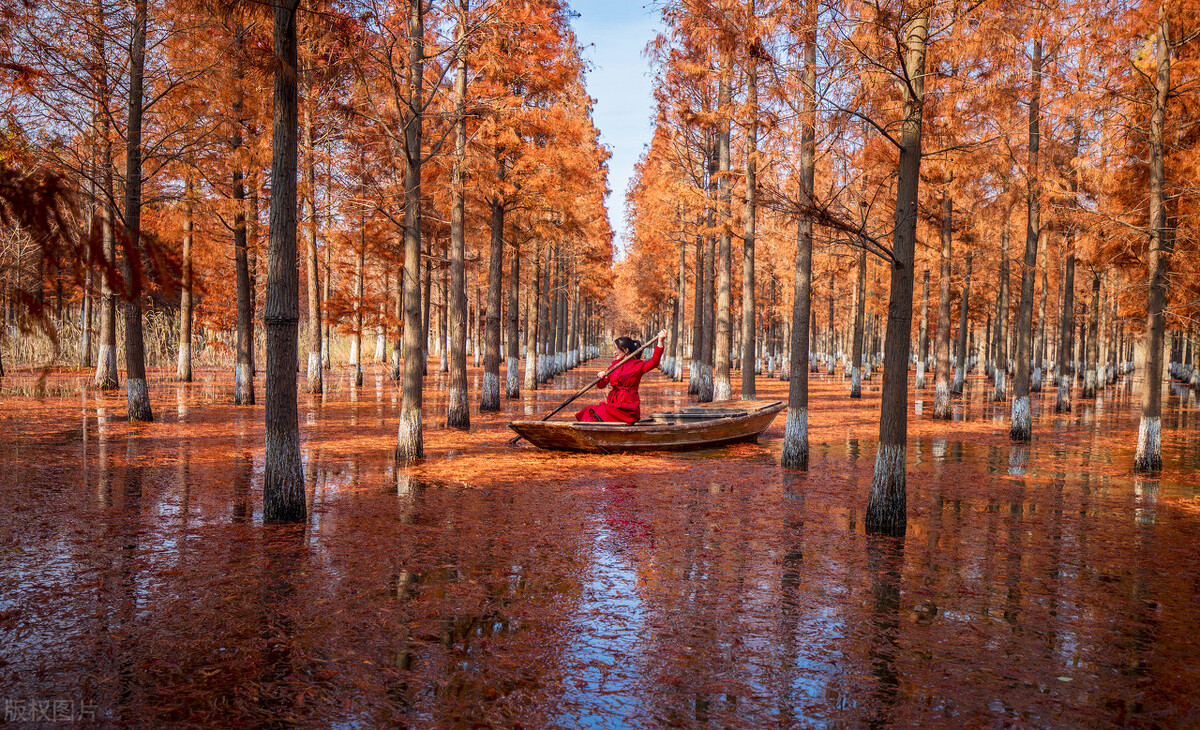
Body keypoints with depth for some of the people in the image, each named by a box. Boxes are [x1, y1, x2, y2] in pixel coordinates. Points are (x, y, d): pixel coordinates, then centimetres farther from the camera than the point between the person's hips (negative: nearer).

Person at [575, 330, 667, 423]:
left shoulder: (637, 364, -2)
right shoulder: (615, 364, 16)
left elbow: (653, 362, -22)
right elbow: (602, 385, 13)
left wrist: (660, 340, -31)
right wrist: (600, 377, -12)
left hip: (628, 406, -6)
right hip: (613, 403, 6)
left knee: (600, 413, -25)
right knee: (589, 412, -17)